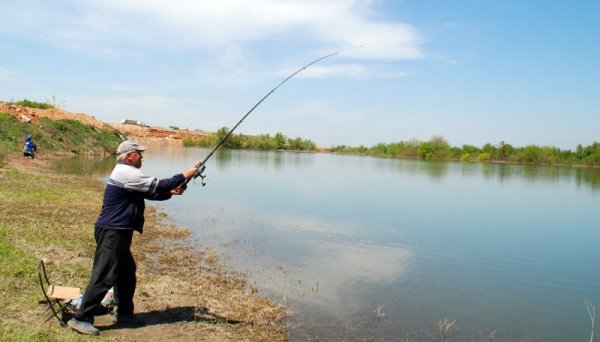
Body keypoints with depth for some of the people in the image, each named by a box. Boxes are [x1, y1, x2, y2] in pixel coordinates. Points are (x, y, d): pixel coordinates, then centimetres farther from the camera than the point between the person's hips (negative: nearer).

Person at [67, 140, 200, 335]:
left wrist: (170, 192, 3)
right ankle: (81, 318, 1)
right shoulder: (126, 173, -16)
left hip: (118, 233, 11)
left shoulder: (126, 173, 18)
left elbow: (150, 192, 19)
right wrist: (184, 176, -12)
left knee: (127, 273, 16)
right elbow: (156, 186, -19)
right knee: (104, 277, -7)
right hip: (112, 233, -11)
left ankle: (123, 313, 26)